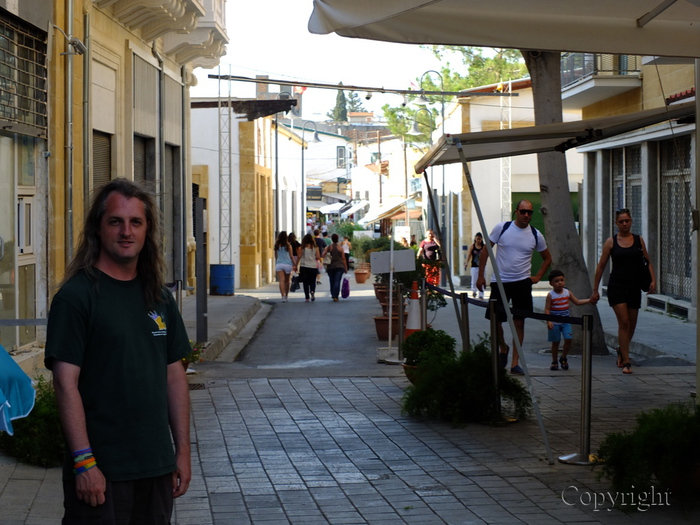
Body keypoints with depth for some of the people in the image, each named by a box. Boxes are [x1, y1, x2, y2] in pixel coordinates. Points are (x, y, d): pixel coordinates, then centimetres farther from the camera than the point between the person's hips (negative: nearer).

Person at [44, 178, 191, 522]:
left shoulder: (159, 298, 11)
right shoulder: (75, 296, -8)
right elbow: (66, 384, -13)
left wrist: (182, 451, 11)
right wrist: (84, 462, -18)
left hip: (157, 468, 6)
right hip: (101, 470, -6)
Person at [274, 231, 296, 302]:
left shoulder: (277, 245, 1)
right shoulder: (288, 245, -5)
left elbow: (276, 256, 10)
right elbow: (291, 256, -2)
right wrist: (294, 265, 5)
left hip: (279, 264, 0)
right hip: (287, 264, 0)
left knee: (281, 281, -8)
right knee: (286, 281, 15)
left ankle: (283, 295, -26)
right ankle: (286, 296, 25)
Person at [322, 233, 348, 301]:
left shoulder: (328, 248, 2)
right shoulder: (340, 248, 1)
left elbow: (323, 255, -7)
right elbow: (343, 259, 3)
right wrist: (345, 268, 9)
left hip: (330, 267, 2)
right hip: (339, 267, -1)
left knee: (332, 282, 15)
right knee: (337, 281, -7)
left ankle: (333, 295, 24)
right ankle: (335, 296, -18)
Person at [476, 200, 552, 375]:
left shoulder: (536, 235, 2)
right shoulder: (502, 228, -4)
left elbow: (547, 258, 18)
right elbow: (486, 250, 3)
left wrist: (538, 276, 5)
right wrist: (480, 275, 0)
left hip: (522, 283, 1)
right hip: (500, 281, -1)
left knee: (519, 322, 1)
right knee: (495, 320, -1)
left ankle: (515, 362, 7)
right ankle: (503, 348, 28)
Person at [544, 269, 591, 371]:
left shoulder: (567, 292, 4)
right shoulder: (550, 295, -9)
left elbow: (577, 302, 14)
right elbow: (547, 309, -10)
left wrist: (589, 300, 5)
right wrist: (548, 321, -22)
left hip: (566, 321, 3)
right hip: (554, 322, -3)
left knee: (568, 339, -9)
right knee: (555, 342, 4)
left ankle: (563, 358, 13)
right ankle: (554, 362, 19)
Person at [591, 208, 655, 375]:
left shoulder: (639, 240, 6)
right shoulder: (611, 242, -1)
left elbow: (648, 262, 11)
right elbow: (601, 266, 3)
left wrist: (653, 280, -5)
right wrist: (595, 290, 2)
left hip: (634, 286, 3)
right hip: (616, 286, -3)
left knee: (631, 324, 11)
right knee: (623, 322, -12)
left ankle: (621, 350, 38)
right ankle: (626, 362, -8)